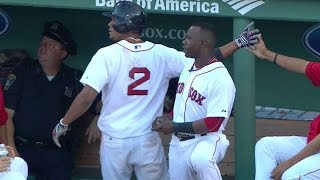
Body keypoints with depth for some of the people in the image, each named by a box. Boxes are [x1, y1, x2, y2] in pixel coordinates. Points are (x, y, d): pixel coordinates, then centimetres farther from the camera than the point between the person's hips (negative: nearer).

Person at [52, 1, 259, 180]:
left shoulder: (107, 55, -10)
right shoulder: (162, 54, -1)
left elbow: (86, 98, -16)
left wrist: (63, 124, -4)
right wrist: (239, 43, 9)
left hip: (115, 141, -2)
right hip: (148, 141, 2)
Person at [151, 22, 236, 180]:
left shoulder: (220, 78, -18)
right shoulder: (187, 67, 7)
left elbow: (213, 123, -22)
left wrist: (175, 127, -18)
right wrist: (167, 119, 1)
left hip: (206, 141, -8)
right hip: (178, 143, 9)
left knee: (200, 159, -40)